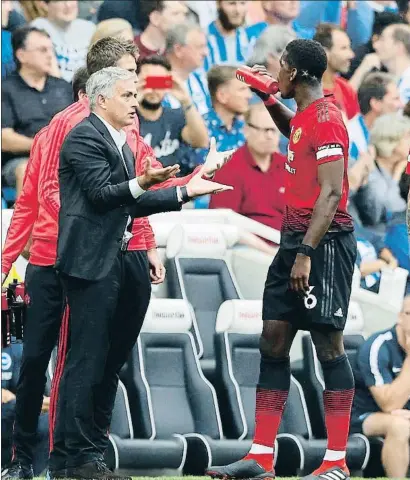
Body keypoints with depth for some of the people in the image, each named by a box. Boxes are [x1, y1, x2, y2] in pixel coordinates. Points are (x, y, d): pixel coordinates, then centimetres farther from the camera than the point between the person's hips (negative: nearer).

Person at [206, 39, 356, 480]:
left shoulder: (326, 119, -14)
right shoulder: (304, 117, 14)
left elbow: (331, 193, -21)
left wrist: (306, 253, -25)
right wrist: (269, 101, 26)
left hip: (324, 244, -10)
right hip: (294, 240, 10)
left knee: (328, 345, -7)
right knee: (272, 342, 6)